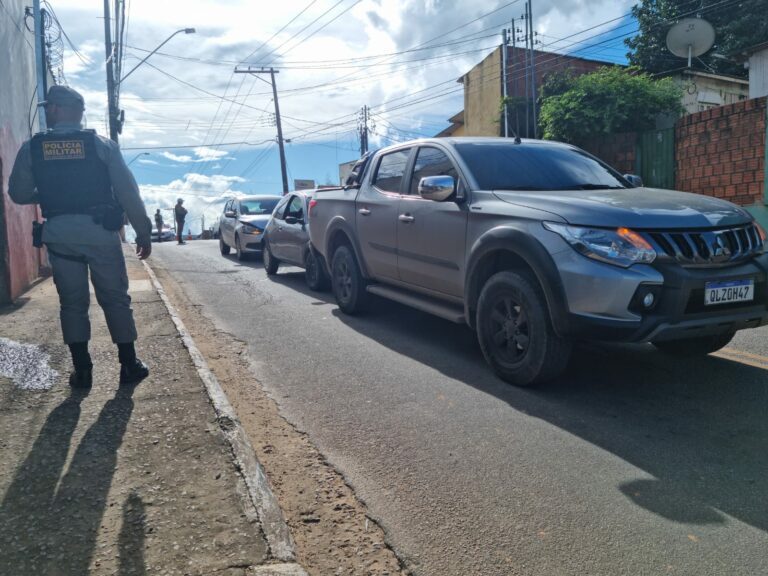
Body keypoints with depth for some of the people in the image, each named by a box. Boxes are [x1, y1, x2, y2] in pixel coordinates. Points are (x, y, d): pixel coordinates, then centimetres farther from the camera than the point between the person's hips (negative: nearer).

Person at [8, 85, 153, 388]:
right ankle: (129, 366, 9)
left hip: (59, 233, 1)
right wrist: (143, 232, 1)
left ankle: (82, 371, 11)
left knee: (72, 302, 10)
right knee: (115, 299, 6)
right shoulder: (102, 144, 0)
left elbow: (19, 194, 7)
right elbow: (128, 192, -4)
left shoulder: (31, 148, 3)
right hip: (99, 230, -1)